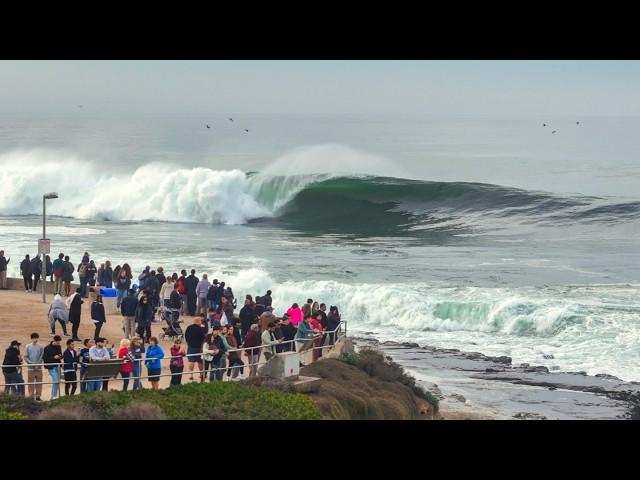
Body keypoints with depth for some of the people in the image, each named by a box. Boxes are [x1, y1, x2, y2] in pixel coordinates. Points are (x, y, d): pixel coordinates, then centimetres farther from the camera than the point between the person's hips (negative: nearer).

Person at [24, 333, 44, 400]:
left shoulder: (41, 347, 4)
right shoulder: (28, 347, 4)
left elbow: (42, 357, 2)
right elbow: (26, 357, 2)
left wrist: (38, 364, -12)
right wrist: (31, 363, -12)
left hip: (39, 368, 0)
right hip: (31, 368, 0)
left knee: (39, 383, 1)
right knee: (31, 383, 0)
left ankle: (38, 396, 6)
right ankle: (31, 396, 3)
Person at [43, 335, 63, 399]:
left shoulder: (59, 347, 10)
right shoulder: (47, 348, -11)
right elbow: (44, 358, -13)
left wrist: (60, 357, -3)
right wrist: (53, 357, -22)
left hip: (57, 366, 7)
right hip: (51, 367, -7)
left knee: (57, 381, 9)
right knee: (55, 381, -14)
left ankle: (57, 396, 18)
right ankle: (54, 396, -7)